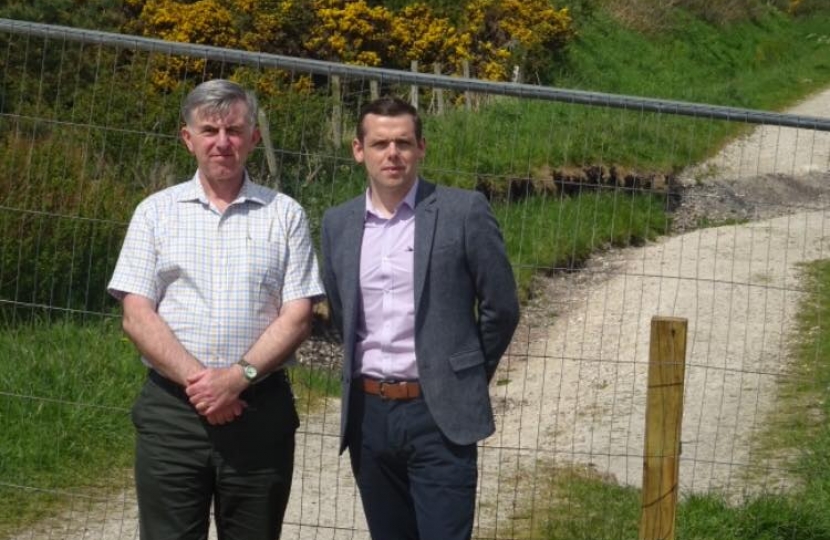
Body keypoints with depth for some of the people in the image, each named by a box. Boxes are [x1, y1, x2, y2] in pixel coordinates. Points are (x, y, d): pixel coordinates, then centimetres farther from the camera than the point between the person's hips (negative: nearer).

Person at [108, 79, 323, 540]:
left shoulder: (285, 215, 6)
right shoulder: (156, 212, 7)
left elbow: (298, 316, 0)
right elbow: (137, 316, 0)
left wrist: (239, 375, -14)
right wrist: (197, 379, -13)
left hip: (261, 409, 0)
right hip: (171, 410, 0)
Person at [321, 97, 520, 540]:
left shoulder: (464, 212, -6)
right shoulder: (338, 224, 7)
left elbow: (501, 308, 0)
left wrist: (464, 379, 8)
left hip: (439, 414, -4)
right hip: (368, 414, 4)